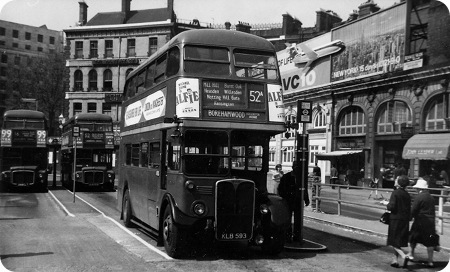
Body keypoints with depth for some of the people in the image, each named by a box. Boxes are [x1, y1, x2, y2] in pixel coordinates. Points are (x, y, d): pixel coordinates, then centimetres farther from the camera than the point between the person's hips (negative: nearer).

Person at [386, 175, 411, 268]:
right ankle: (395, 260, 18)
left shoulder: (395, 193, -12)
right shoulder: (407, 195, 6)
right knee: (399, 241, 15)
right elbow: (409, 210, 9)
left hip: (395, 219, -6)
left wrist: (387, 205, 2)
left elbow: (392, 207, -17)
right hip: (405, 220, 6)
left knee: (394, 242, 0)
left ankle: (404, 256, -20)